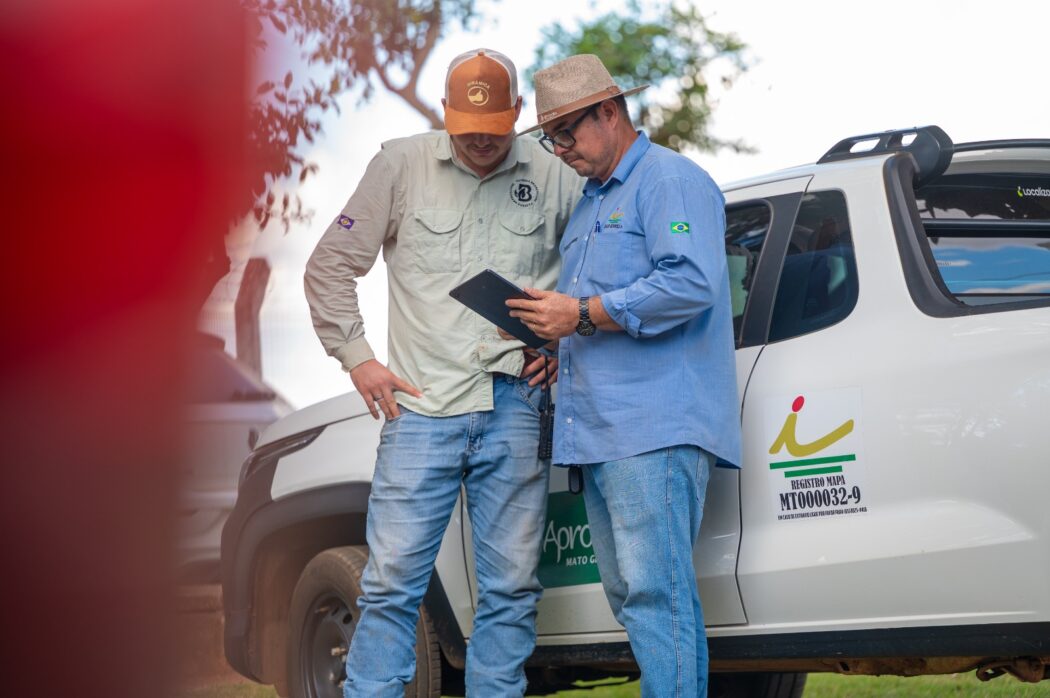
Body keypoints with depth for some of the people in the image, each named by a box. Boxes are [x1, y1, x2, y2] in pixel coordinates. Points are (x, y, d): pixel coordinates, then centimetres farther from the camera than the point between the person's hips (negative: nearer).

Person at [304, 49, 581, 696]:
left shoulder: (555, 178, 8)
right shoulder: (401, 165, 5)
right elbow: (330, 267, 10)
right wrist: (357, 357, 3)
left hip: (515, 406, 1)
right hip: (423, 403, -1)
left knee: (511, 588, 4)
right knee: (393, 581, -4)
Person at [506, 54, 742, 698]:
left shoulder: (670, 181, -5)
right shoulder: (590, 202, 26)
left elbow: (694, 283, -20)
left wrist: (583, 315, -17)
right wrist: (554, 337, 14)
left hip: (656, 429, -10)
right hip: (599, 431, 10)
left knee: (656, 593, -15)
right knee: (627, 595, 9)